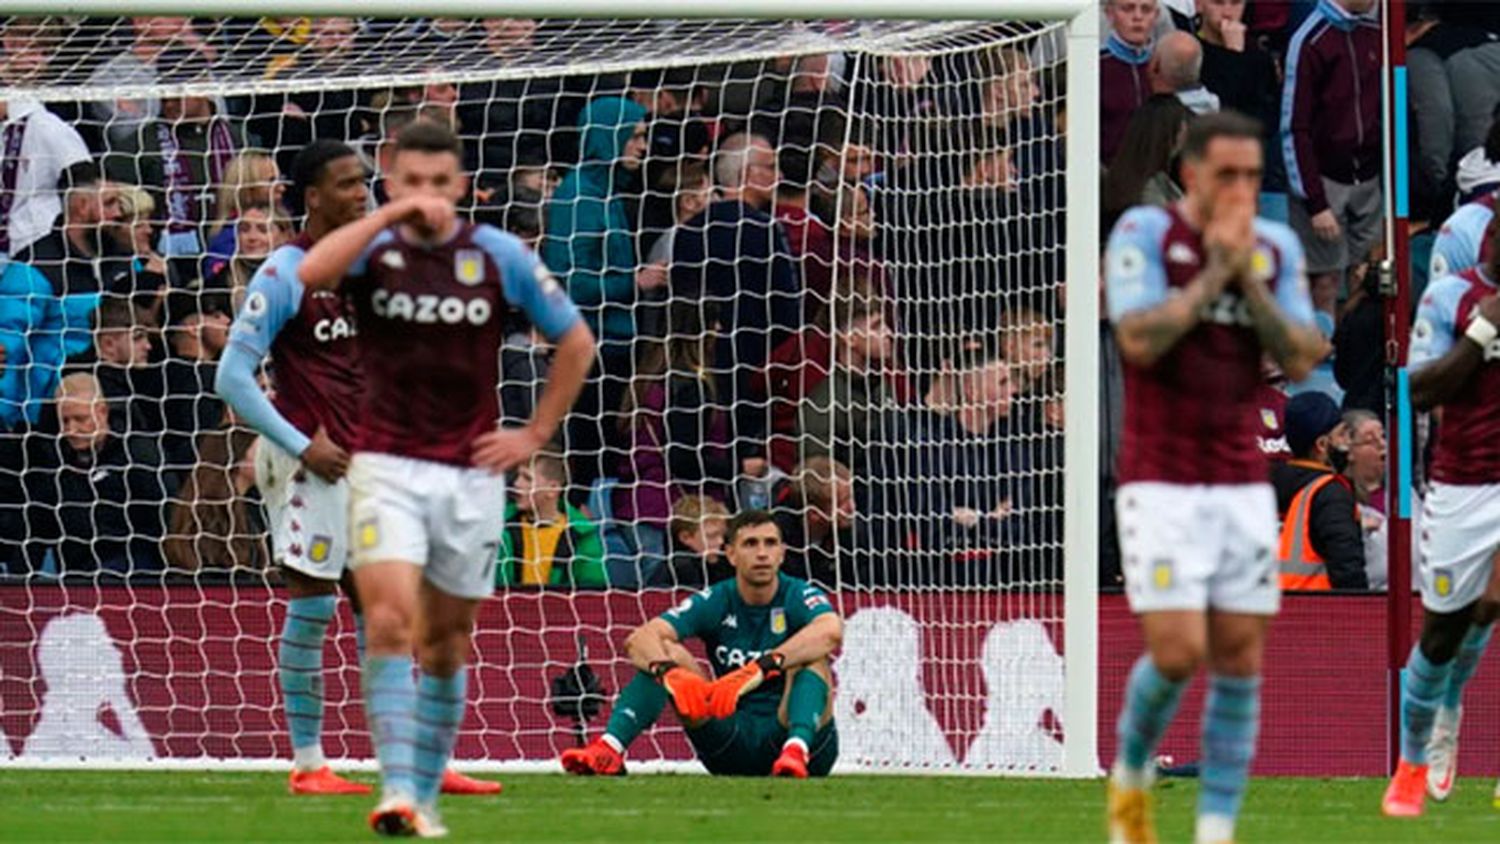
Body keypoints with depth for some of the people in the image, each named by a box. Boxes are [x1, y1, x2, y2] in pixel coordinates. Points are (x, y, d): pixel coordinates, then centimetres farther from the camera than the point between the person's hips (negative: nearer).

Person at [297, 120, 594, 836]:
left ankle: (425, 794, 22)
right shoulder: (373, 248, -3)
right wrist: (392, 214, -25)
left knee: (444, 642, 10)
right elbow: (310, 272, -26)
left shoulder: (499, 256, 0)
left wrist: (536, 434, 5)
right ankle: (397, 791, -22)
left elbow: (575, 340, 10)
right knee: (389, 622, -19)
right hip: (386, 468, -2)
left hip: (471, 475, 2)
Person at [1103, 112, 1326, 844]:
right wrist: (1215, 269, -16)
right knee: (1177, 652, -13)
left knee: (1240, 659, 0)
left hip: (1241, 483, 4)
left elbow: (1300, 361, -1)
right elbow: (1138, 340, -19)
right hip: (1160, 483, -4)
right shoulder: (1144, 234, -6)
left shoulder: (1276, 248, 7)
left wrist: (1248, 278, -11)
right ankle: (1130, 776, 15)